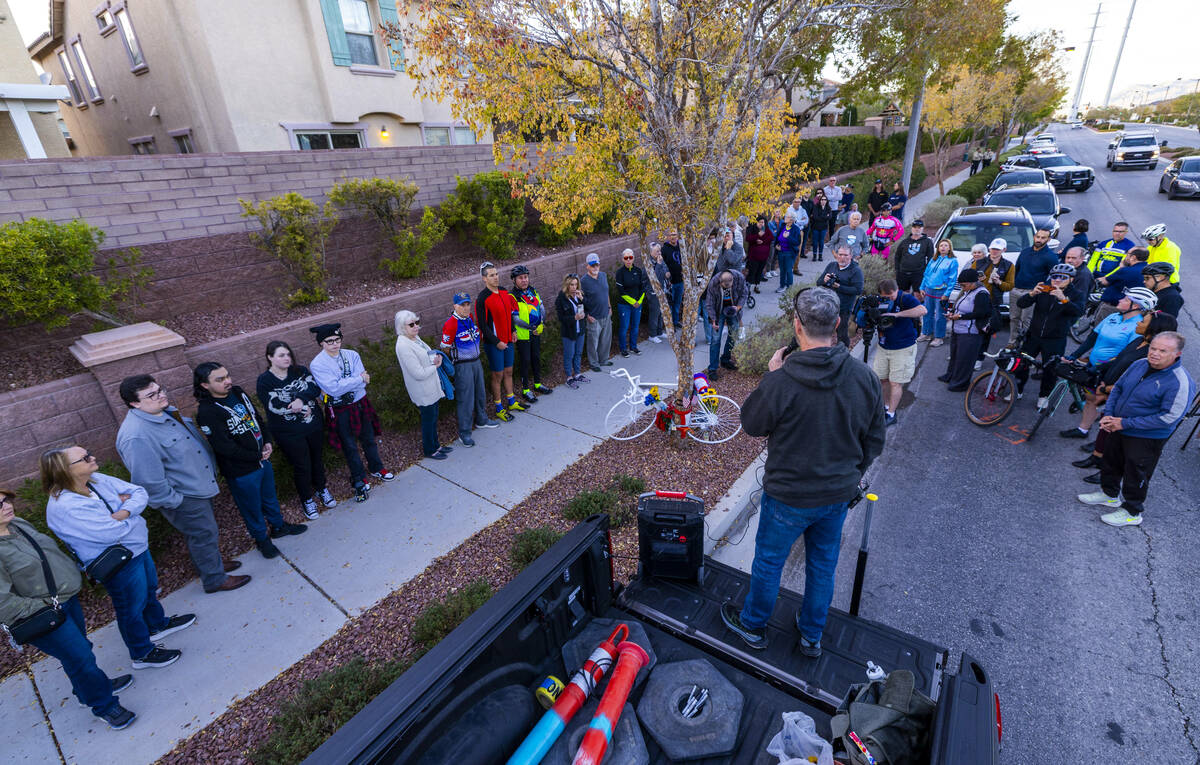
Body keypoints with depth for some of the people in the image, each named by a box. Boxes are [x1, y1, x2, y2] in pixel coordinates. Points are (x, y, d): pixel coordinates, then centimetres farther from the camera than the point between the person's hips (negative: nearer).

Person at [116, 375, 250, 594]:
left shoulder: (165, 411, -1)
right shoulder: (136, 437, -31)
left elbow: (193, 437, 15)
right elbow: (149, 481, -29)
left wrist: (211, 467, 16)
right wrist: (174, 501, -18)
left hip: (199, 485, 9)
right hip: (184, 498, -9)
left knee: (205, 532, 26)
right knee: (204, 535, 9)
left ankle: (212, 564, 48)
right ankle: (216, 580, 29)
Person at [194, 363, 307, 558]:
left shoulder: (237, 393, -3)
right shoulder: (207, 412, -25)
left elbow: (257, 417, 10)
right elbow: (224, 448, -24)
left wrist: (267, 442, -3)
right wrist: (257, 456, -15)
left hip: (263, 458, 7)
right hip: (241, 471, -7)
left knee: (270, 497, 26)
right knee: (252, 507, 15)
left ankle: (278, 526, 48)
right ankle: (262, 538, 37)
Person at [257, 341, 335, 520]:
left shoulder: (300, 371, -2)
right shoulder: (264, 381, -12)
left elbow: (315, 387, -16)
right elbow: (275, 407, -21)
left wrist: (300, 399, -32)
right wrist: (303, 408, -22)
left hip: (314, 425, 4)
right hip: (289, 433, -3)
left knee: (317, 458, 20)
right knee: (301, 466, 9)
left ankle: (321, 489, 43)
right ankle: (307, 500, 30)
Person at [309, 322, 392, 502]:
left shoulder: (352, 355, -4)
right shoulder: (317, 364, -15)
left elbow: (363, 383, -14)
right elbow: (333, 389, -25)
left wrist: (342, 385, -24)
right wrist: (360, 379, -20)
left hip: (361, 403, 3)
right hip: (340, 411, -3)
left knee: (369, 439, 20)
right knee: (349, 446, 12)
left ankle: (376, 468, 43)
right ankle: (359, 480, 30)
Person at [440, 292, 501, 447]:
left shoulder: (470, 318, 3)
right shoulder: (450, 324, -20)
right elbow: (445, 348, -14)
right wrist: (457, 361, -6)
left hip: (476, 361, 8)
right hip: (462, 366, -8)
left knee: (480, 392, 21)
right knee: (465, 398, -2)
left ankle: (481, 420, 42)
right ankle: (464, 433, 10)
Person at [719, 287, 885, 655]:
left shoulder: (781, 380, -29)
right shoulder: (865, 377, -11)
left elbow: (752, 424, -10)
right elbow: (874, 439, 1)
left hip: (789, 496, -5)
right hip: (839, 493, 5)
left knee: (768, 562, 17)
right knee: (823, 564, 24)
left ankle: (753, 625, 41)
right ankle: (812, 635, 44)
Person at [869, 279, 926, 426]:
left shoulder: (905, 298, -15)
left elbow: (922, 310, -32)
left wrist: (896, 314, -34)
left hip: (903, 349, -5)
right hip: (883, 347, 5)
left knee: (895, 383, -2)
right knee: (882, 379, 12)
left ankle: (891, 414, 7)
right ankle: (887, 406, 30)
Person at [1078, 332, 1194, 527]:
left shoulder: (1181, 382, -23)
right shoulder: (1139, 364, -2)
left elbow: (1170, 417, -24)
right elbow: (1118, 388, 10)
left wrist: (1125, 423, -24)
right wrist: (1108, 414, -3)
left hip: (1146, 439, -7)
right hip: (1117, 429, 7)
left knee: (1135, 474, 8)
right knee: (1111, 463, 23)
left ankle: (1132, 512, 26)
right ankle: (1109, 494, 45)